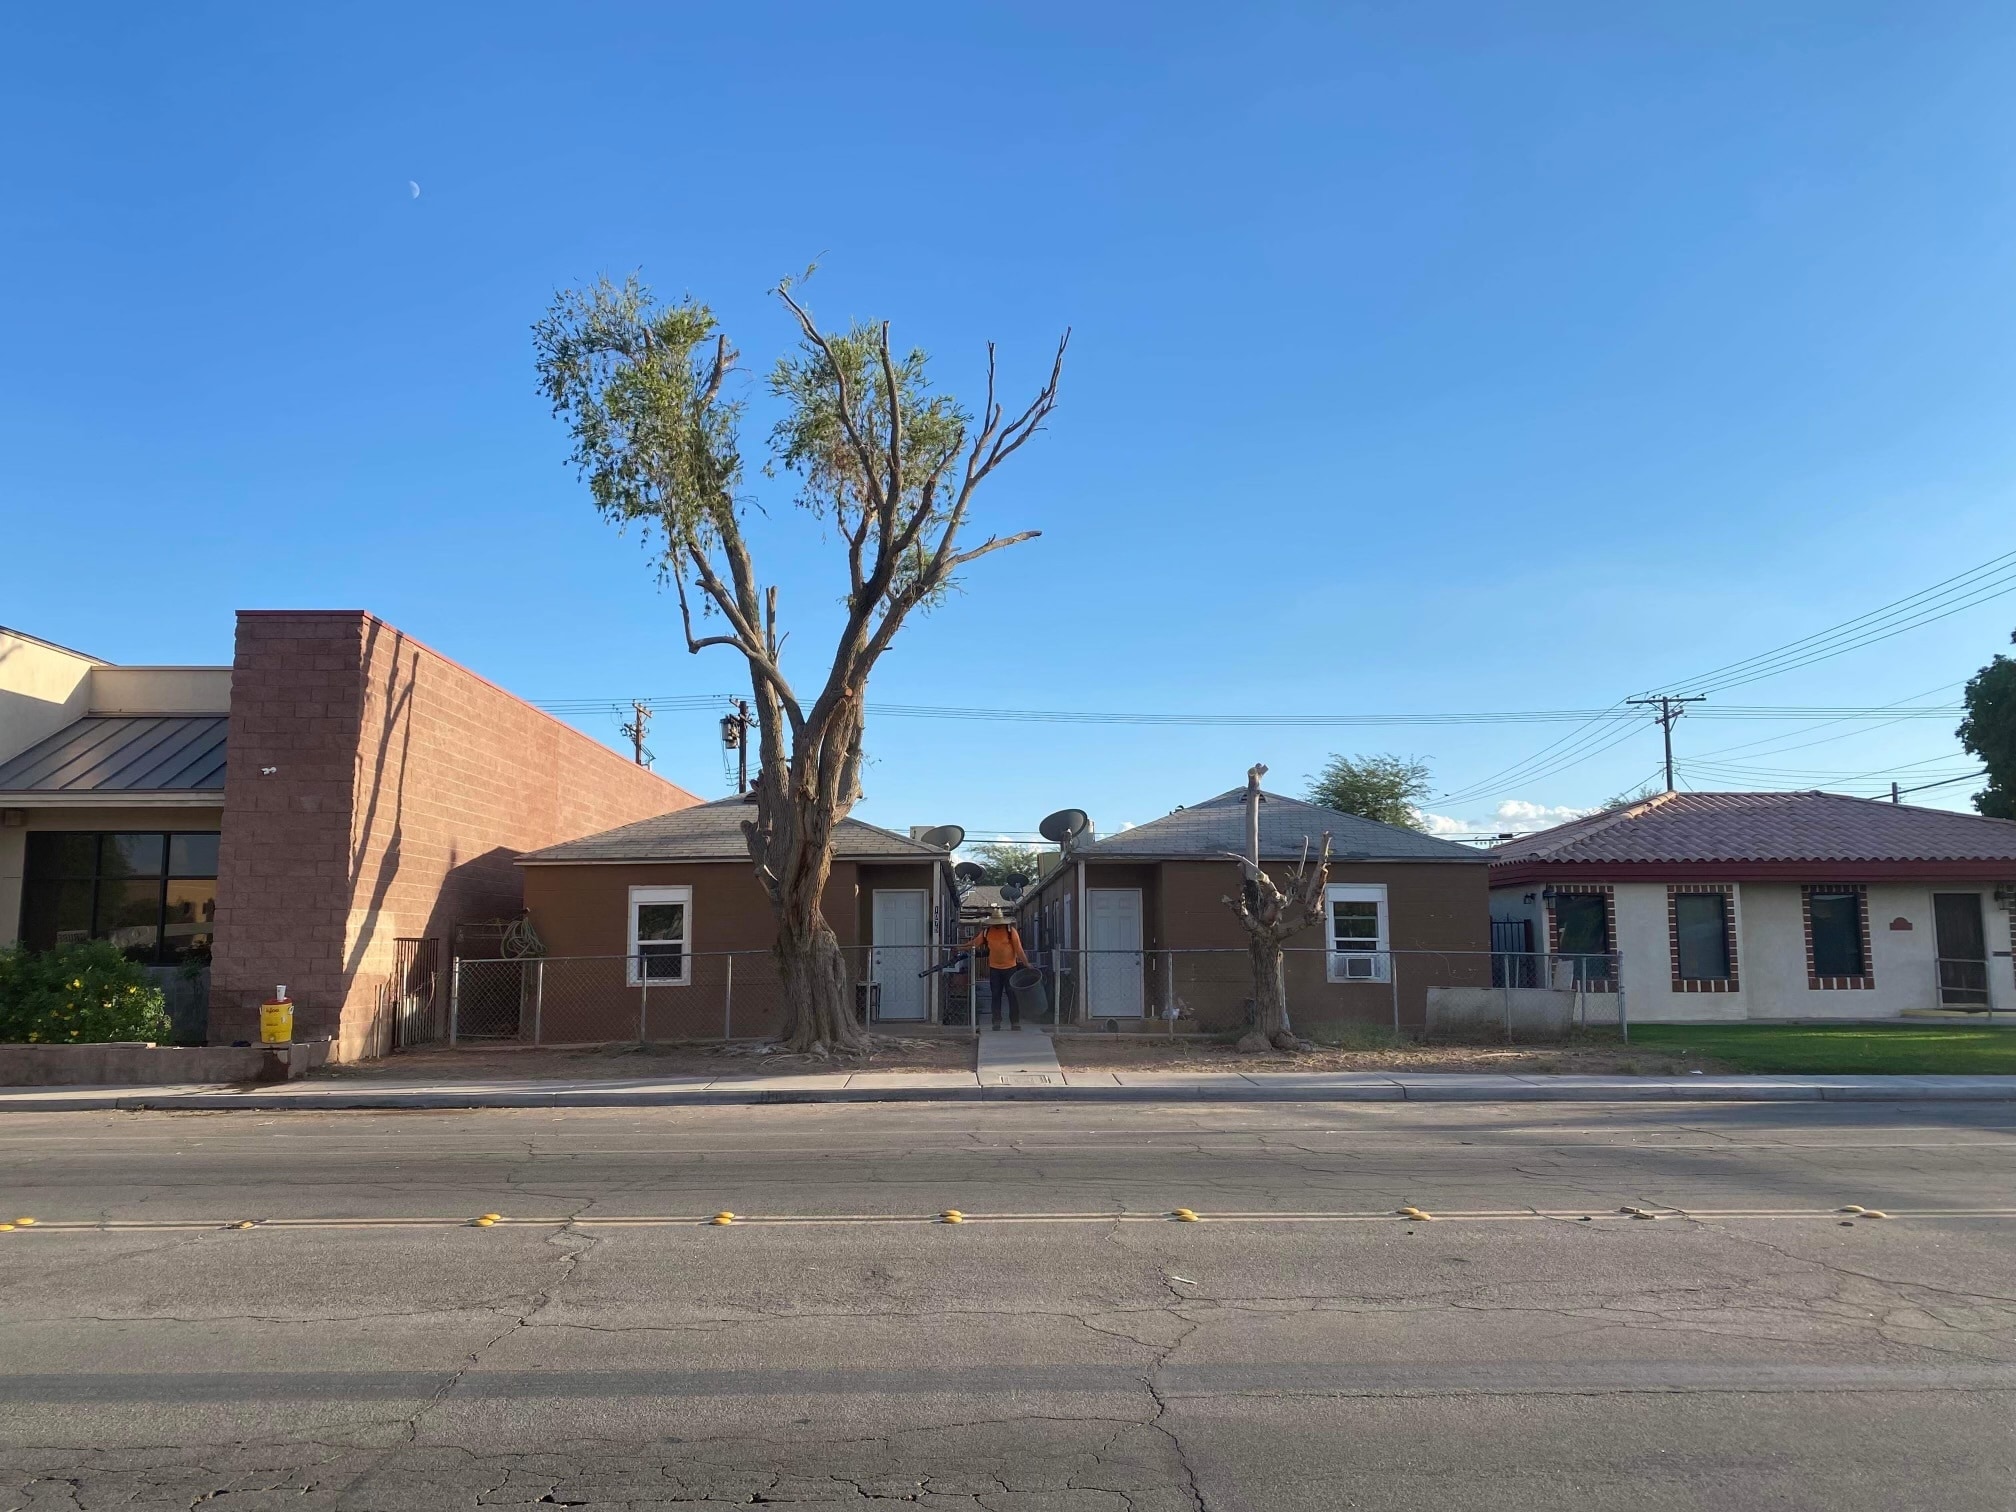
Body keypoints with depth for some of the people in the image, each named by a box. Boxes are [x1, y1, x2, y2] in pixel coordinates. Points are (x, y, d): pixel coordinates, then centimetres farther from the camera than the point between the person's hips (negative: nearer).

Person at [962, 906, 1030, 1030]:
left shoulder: (1011, 931, -8)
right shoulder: (986, 932, 2)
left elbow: (1019, 950, -9)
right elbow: (974, 943, 8)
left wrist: (1026, 964, -14)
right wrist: (960, 948, -1)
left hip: (1010, 967, -3)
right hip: (994, 968, 3)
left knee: (1012, 995, -2)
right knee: (995, 996, 8)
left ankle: (1015, 1022, 3)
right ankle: (996, 1022, 15)